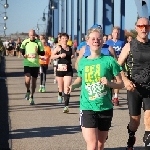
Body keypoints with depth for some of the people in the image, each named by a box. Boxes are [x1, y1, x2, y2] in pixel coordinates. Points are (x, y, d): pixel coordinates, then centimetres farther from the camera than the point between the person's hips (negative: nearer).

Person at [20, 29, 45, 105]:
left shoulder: (39, 42, -3)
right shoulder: (25, 42, 0)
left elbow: (43, 53, 0)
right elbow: (21, 50, 17)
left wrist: (38, 51, -20)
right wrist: (24, 54, -3)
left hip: (35, 65, 1)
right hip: (27, 64, -1)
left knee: (34, 81, 7)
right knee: (27, 80, -17)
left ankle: (31, 97, 23)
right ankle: (28, 91, 14)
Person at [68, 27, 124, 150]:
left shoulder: (109, 60, -4)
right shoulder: (83, 61, 3)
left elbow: (121, 83, 1)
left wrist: (109, 83, -18)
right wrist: (73, 86, 1)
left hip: (106, 108, 1)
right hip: (87, 107, 0)